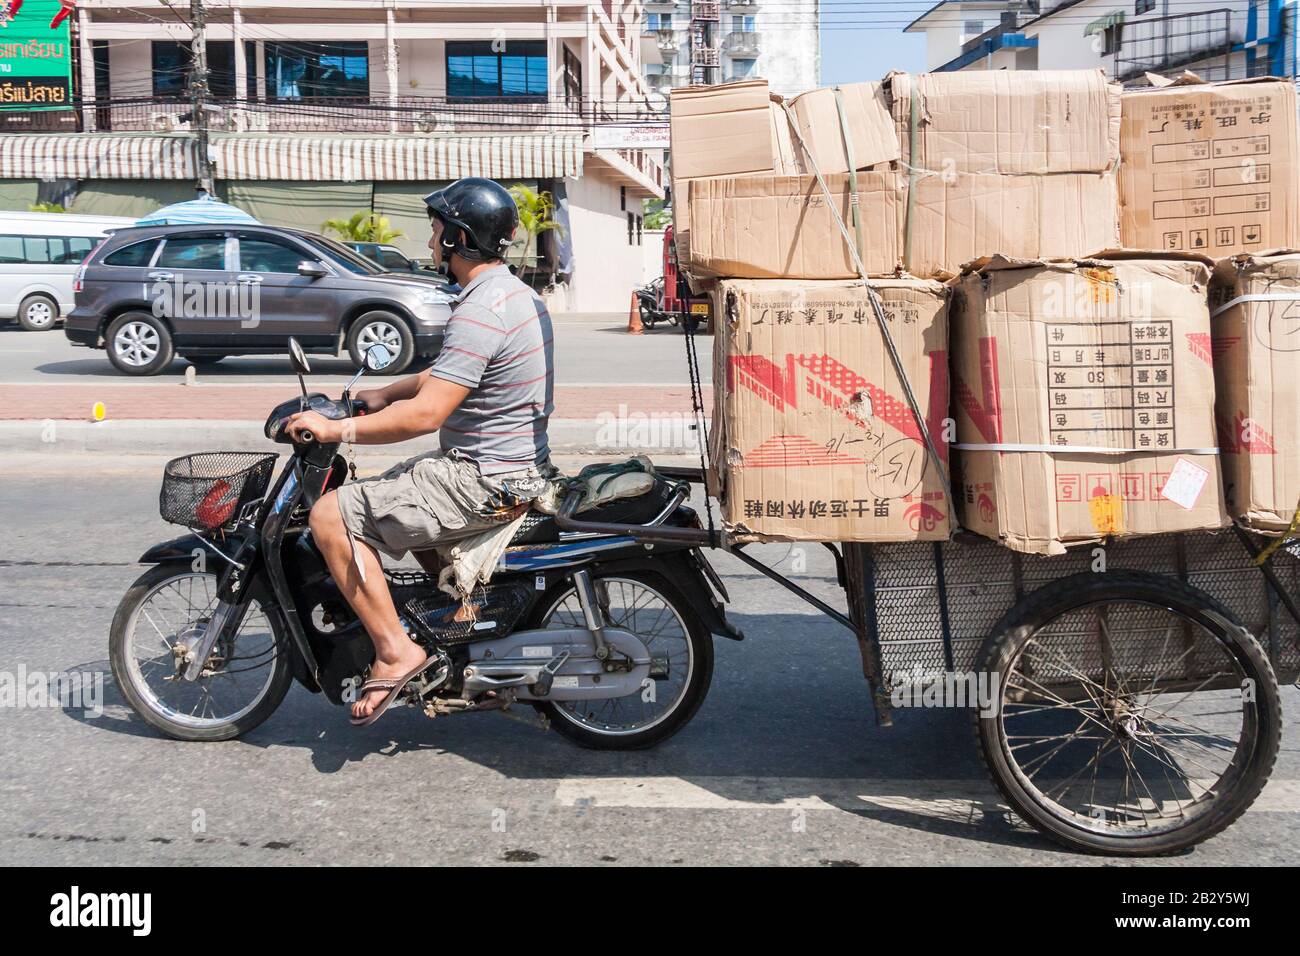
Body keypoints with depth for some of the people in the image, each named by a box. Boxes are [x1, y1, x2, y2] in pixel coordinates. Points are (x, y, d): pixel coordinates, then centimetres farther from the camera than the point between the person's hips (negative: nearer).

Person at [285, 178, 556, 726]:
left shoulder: (480, 311, -22)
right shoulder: (514, 292, 12)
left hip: (484, 483, -11)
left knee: (332, 516, -11)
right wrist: (384, 394, 17)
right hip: (519, 468, 11)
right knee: (390, 490, 32)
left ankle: (395, 652, -8)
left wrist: (336, 429, -17)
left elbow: (426, 414, -26)